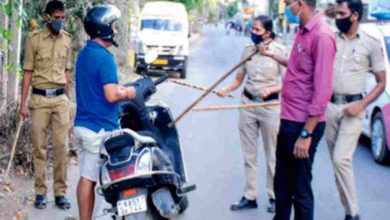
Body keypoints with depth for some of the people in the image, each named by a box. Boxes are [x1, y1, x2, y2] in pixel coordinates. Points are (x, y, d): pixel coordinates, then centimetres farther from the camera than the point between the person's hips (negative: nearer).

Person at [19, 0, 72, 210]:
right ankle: (40, 192, 9)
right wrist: (23, 103, -5)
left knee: (61, 146, 0)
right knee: (39, 147, 2)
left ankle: (60, 192, 6)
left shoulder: (67, 40, 8)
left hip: (61, 98, 3)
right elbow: (28, 72, -1)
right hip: (40, 98, -2)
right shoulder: (34, 39, -3)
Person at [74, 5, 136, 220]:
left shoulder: (84, 54, 12)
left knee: (86, 177, 9)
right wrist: (127, 93, -5)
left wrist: (118, 88, 13)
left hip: (82, 124, 8)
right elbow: (111, 96, -23)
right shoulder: (104, 57, -17)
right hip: (100, 129, -8)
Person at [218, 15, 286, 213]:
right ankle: (250, 196, 18)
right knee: (249, 153, 9)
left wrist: (270, 90, -24)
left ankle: (274, 197, 20)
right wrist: (225, 91, -11)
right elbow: (238, 79, 6)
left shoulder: (279, 51, -10)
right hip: (247, 103, 4)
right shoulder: (248, 50, 3)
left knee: (272, 155, 7)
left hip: (270, 105, -4)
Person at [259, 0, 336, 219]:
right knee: (282, 183, 20)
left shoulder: (322, 36, -20)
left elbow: (322, 91, -23)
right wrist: (273, 55, 35)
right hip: (289, 120, 9)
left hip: (304, 125, -9)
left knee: (300, 189, 3)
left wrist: (306, 133, -21)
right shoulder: (303, 31, 10)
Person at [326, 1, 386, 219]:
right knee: (338, 161, 8)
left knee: (341, 159, -16)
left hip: (352, 108, -4)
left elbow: (381, 82, -1)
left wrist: (362, 104, -13)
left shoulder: (371, 43, -3)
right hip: (329, 105, 4)